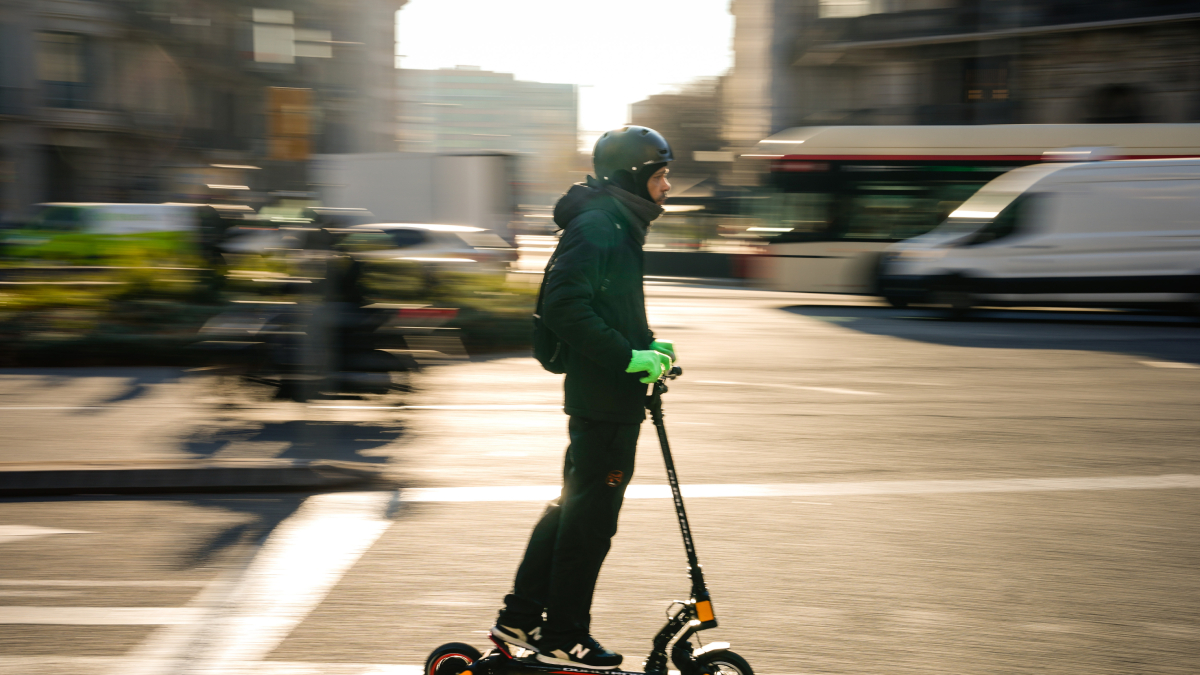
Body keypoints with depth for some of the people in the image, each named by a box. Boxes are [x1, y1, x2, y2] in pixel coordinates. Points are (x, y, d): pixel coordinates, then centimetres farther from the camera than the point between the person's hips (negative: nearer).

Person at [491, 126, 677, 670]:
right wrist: (629, 357, -23)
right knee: (591, 513, -3)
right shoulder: (596, 226, -15)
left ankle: (520, 618, 24)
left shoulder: (617, 226, 18)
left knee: (574, 505, 16)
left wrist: (647, 346, 9)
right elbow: (566, 306, -25)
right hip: (605, 399, -11)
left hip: (607, 395, 11)